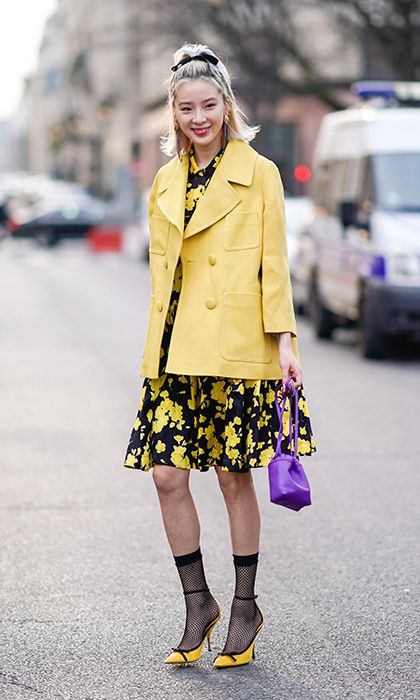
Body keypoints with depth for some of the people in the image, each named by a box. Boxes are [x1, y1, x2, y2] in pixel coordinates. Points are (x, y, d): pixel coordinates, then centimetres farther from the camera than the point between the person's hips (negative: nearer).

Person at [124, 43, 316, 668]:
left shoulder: (258, 174, 0)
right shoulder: (165, 183, 13)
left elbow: (274, 264, -3)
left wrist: (284, 340, -10)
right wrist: (158, 348, 14)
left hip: (236, 349, -4)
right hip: (174, 352, 5)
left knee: (234, 475, 1)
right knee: (166, 474, -1)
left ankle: (245, 607, 18)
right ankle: (198, 603, 15)